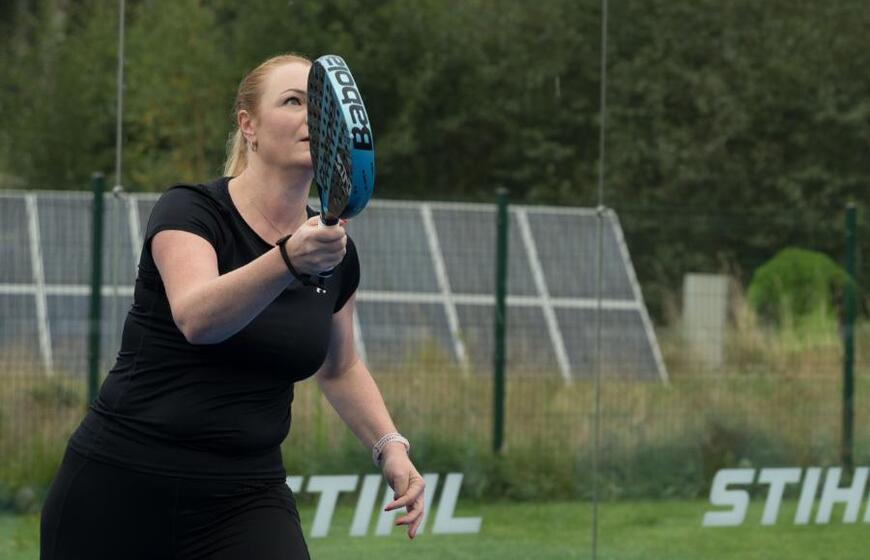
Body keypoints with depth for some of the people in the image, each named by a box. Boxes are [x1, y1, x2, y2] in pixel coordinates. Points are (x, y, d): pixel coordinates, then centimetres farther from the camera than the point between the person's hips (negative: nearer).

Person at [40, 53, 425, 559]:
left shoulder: (336, 252, 5)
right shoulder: (189, 211, -11)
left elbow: (340, 369, 23)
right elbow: (196, 316, -33)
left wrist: (389, 445, 6)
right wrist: (288, 260, -48)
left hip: (247, 500, 3)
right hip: (120, 488, -3)